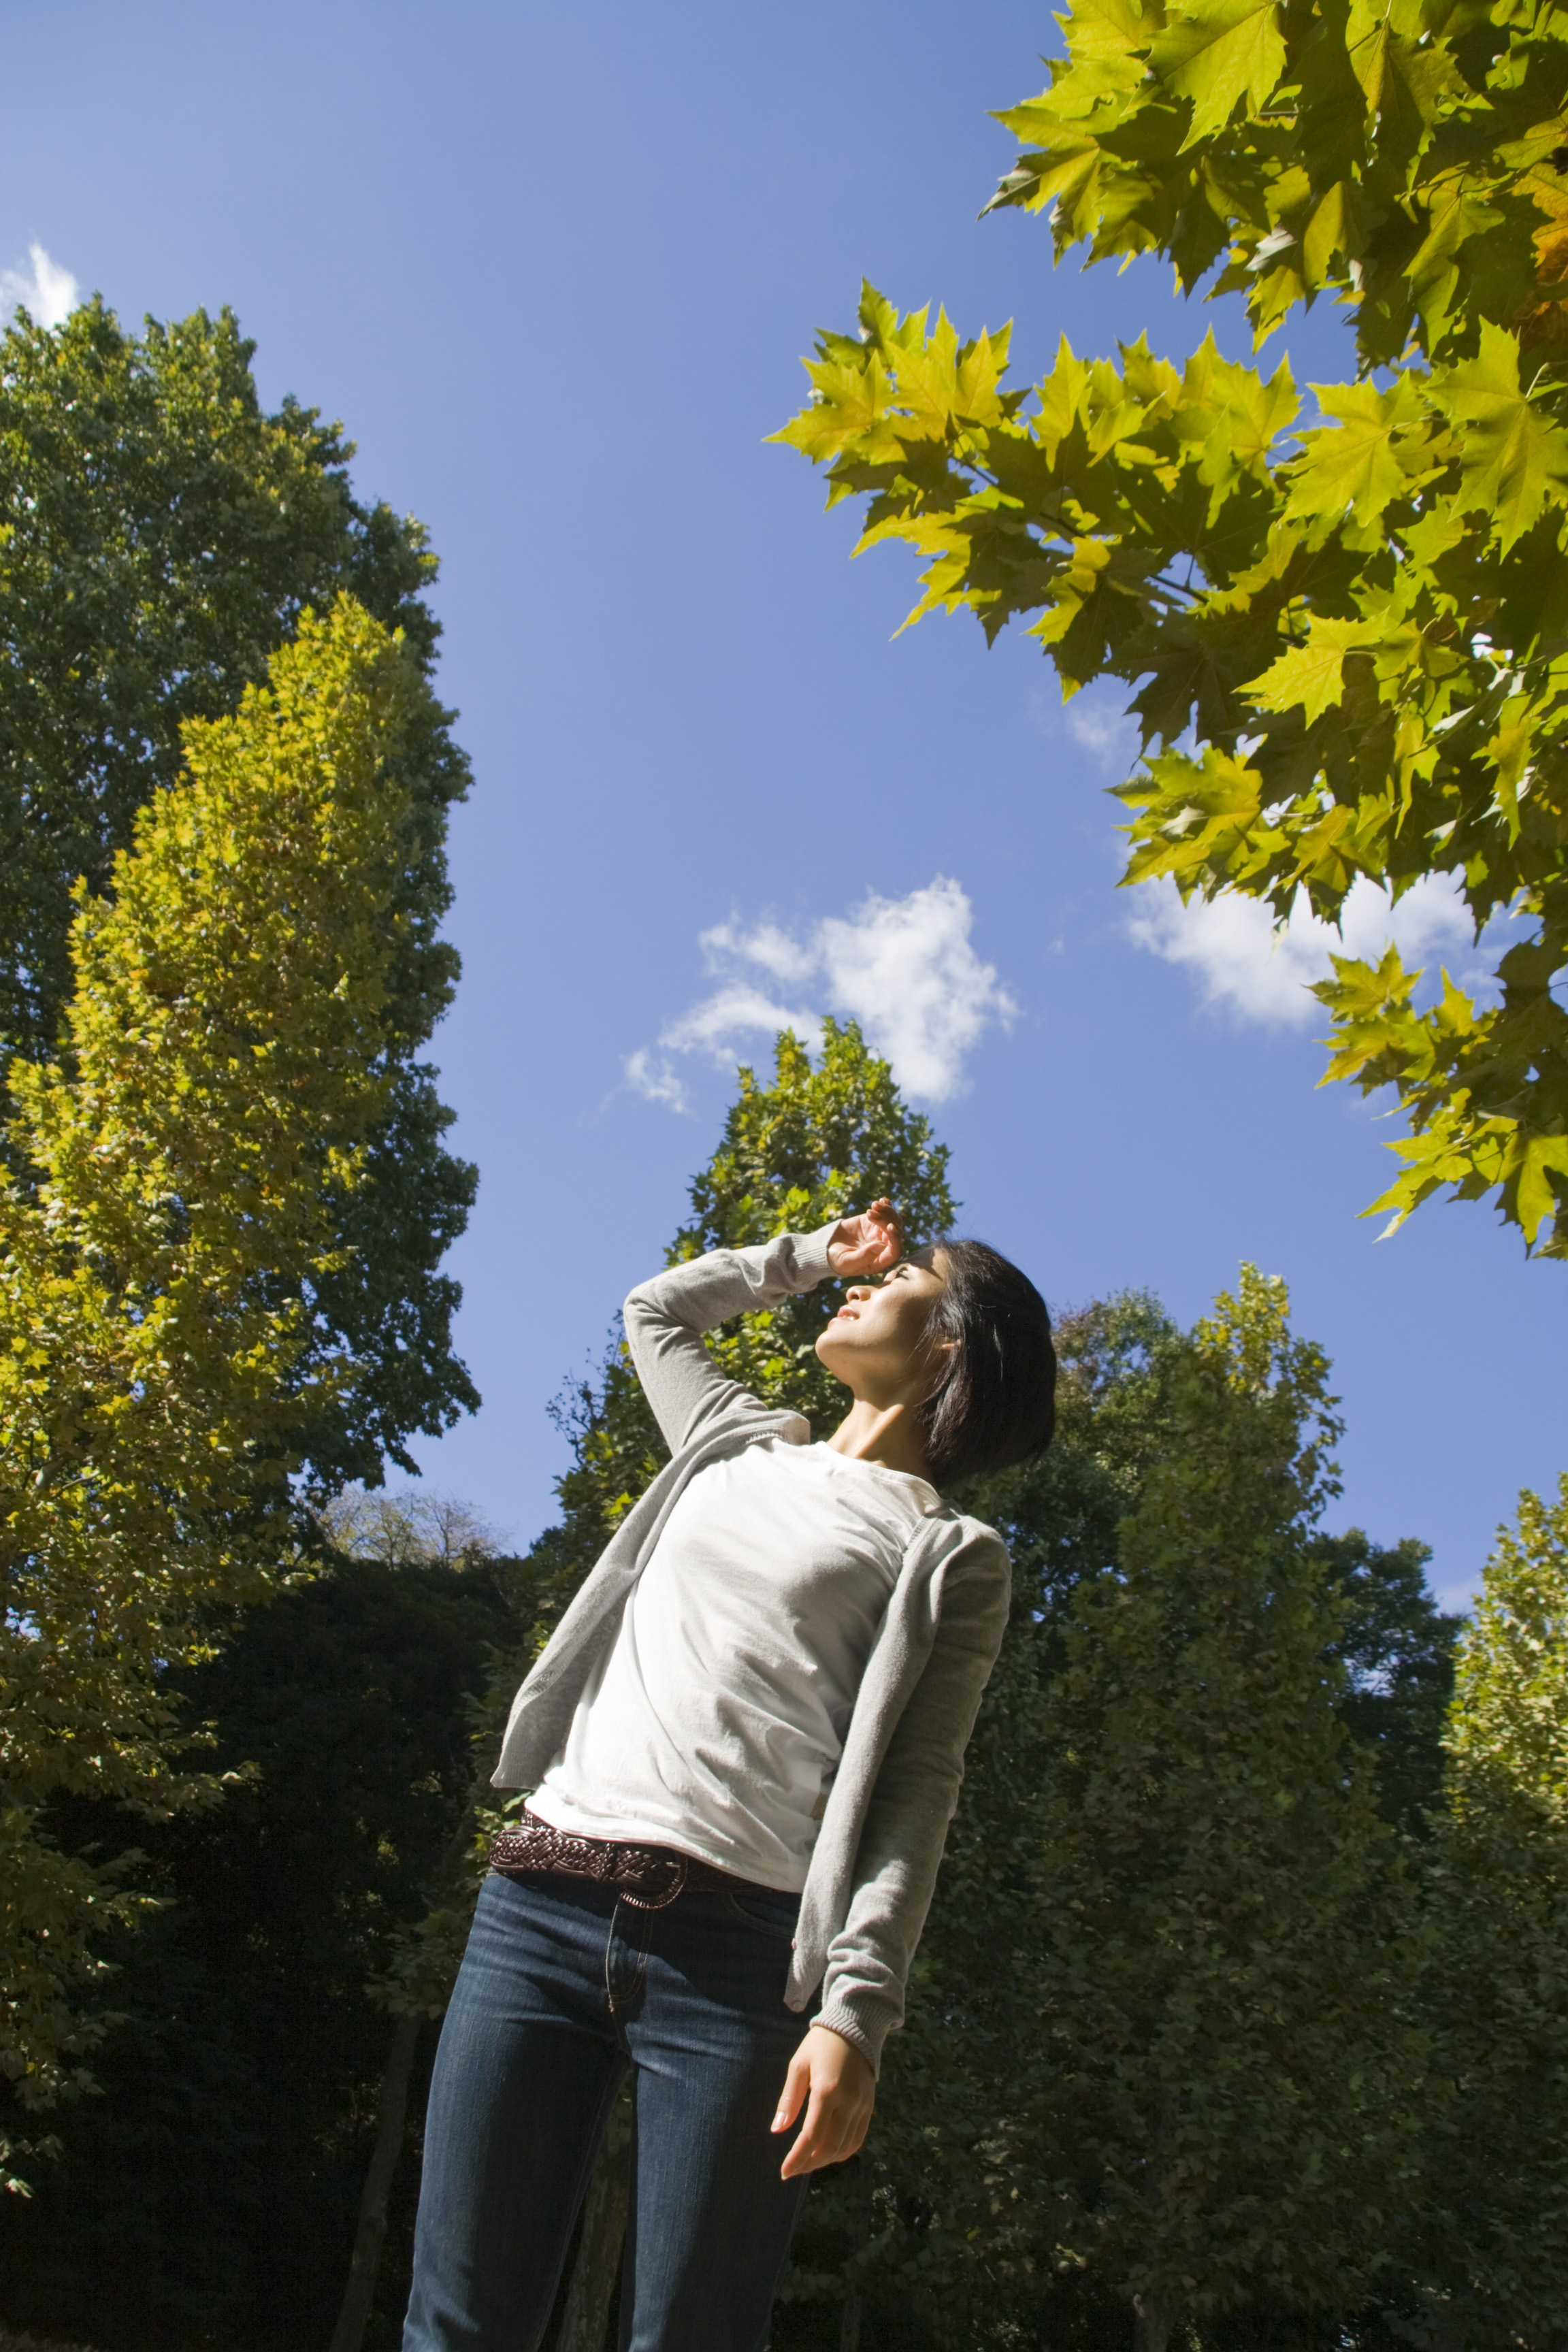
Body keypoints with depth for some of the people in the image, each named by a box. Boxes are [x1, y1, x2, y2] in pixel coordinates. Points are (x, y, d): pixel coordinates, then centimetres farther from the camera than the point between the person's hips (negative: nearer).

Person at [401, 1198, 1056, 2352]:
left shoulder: (952, 1555, 6)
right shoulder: (739, 1445, 22)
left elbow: (916, 1796, -3)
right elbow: (655, 1307, 41)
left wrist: (856, 2008, -14)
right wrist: (806, 1253, 35)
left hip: (740, 1948, -4)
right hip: (540, 1902, 5)